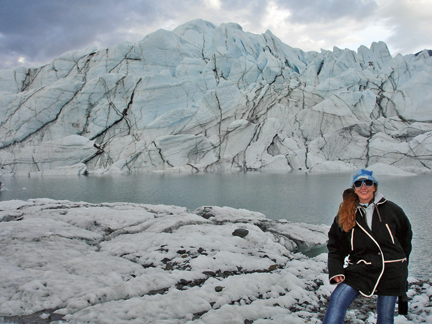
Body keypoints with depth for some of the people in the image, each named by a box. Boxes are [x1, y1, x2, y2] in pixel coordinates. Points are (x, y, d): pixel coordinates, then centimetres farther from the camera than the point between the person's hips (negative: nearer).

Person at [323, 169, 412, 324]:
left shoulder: (391, 209, 1)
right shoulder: (345, 213, 2)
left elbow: (405, 236, 15)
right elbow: (335, 245, 4)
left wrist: (401, 261, 14)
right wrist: (335, 270, -10)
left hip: (391, 272, 0)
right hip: (360, 269, 0)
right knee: (337, 300, -21)